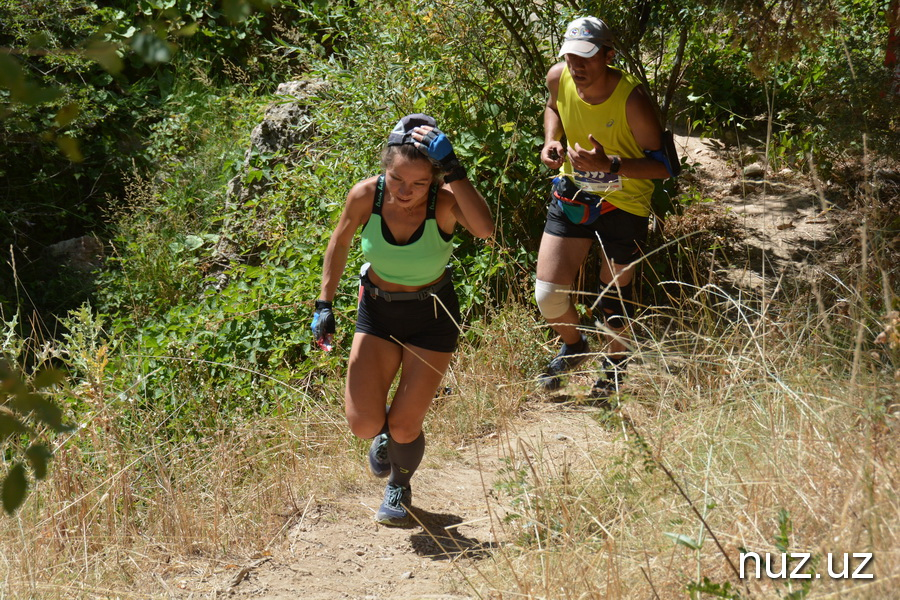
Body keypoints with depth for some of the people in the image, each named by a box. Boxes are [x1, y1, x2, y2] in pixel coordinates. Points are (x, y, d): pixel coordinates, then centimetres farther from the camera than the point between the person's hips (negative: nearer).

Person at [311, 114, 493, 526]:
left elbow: (485, 228, -50)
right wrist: (324, 303, -1)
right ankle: (385, 432, 32)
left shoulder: (444, 202, -28)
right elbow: (340, 242, 0)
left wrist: (452, 169, -51)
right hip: (377, 310, 2)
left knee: (404, 427, -1)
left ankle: (399, 487, 34)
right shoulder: (366, 196, -20)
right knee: (363, 424, -8)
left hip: (432, 317, -2)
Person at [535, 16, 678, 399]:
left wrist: (610, 165, -36)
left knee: (615, 291, 13)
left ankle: (616, 362, 44)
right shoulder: (559, 78, -14)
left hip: (624, 205, -4)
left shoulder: (632, 101, -29)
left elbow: (665, 165, -23)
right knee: (547, 293, -2)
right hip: (572, 195, 4)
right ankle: (573, 346, 32)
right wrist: (551, 140, -8)